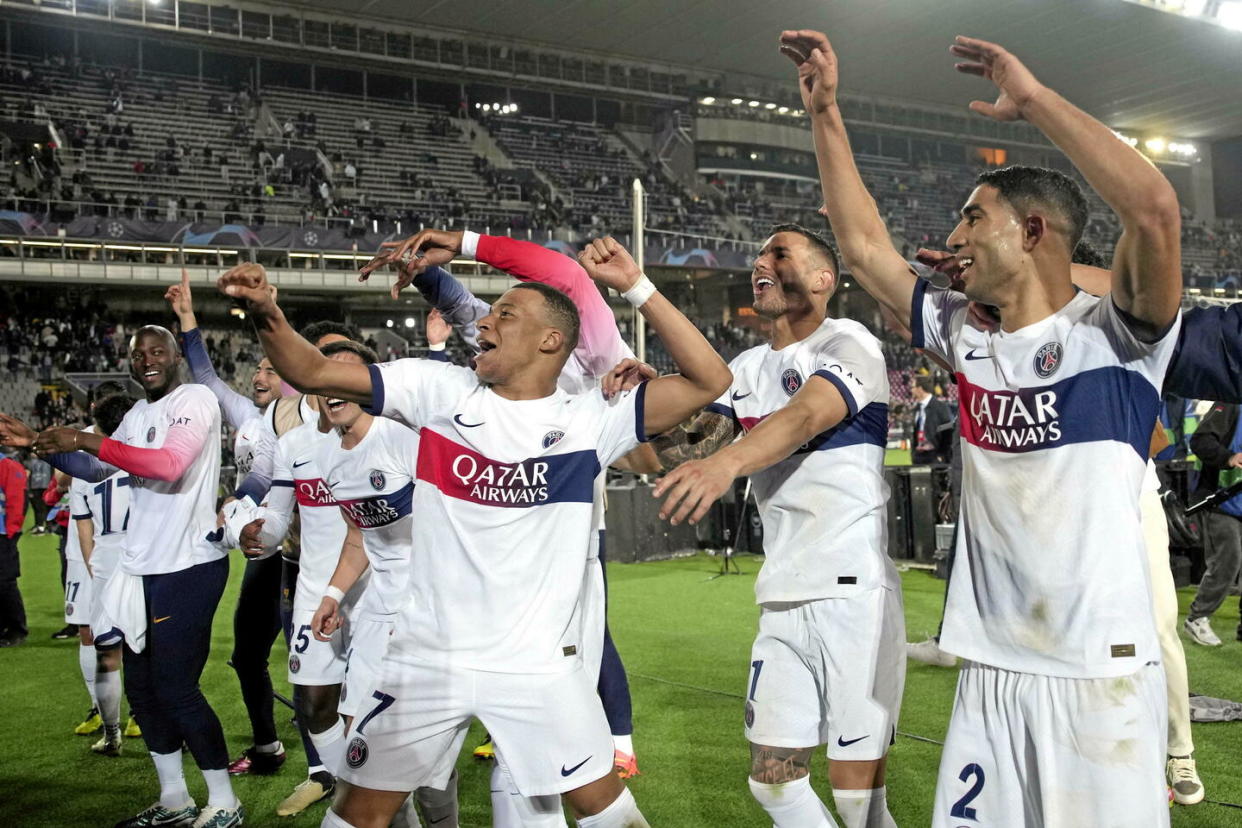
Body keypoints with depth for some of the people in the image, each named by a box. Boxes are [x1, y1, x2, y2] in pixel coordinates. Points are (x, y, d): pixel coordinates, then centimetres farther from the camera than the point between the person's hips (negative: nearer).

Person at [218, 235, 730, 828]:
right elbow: (312, 373, 0)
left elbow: (709, 381, -12)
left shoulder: (590, 420, -4)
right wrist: (267, 315, -19)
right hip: (425, 658, 2)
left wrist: (635, 286, -16)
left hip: (539, 667, -1)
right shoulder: (438, 390, 1)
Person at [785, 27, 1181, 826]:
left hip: (1102, 674, -5)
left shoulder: (1112, 334, -7)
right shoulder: (966, 339, 9)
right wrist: (826, 112, 13)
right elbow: (865, 246, 14)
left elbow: (1155, 208, -25)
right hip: (989, 672, 5)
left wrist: (1032, 95, -17)